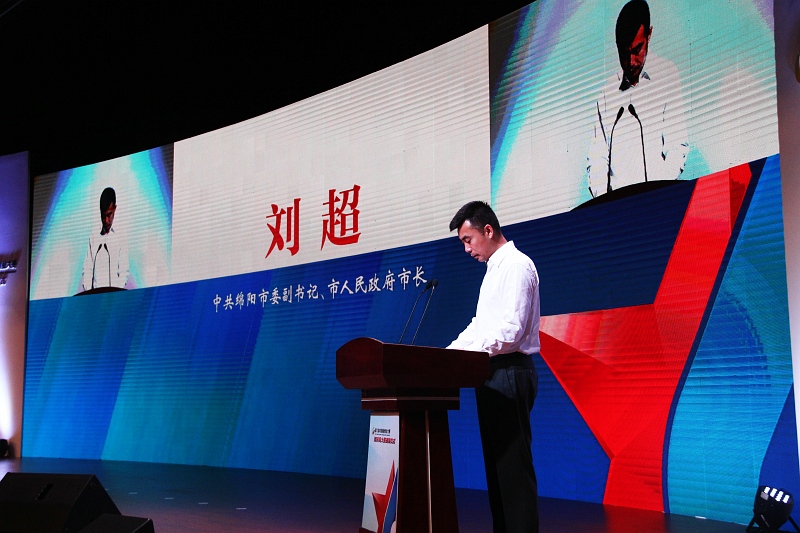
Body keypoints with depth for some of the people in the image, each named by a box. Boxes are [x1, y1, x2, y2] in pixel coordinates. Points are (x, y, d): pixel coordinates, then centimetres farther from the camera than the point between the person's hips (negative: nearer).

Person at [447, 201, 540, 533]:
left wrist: (465, 353, -17)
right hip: (493, 373, 10)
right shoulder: (495, 268, 19)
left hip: (509, 373, -10)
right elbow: (480, 325, 22)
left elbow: (511, 331, -20)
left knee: (513, 464, -8)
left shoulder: (516, 265, -11)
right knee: (496, 462, 12)